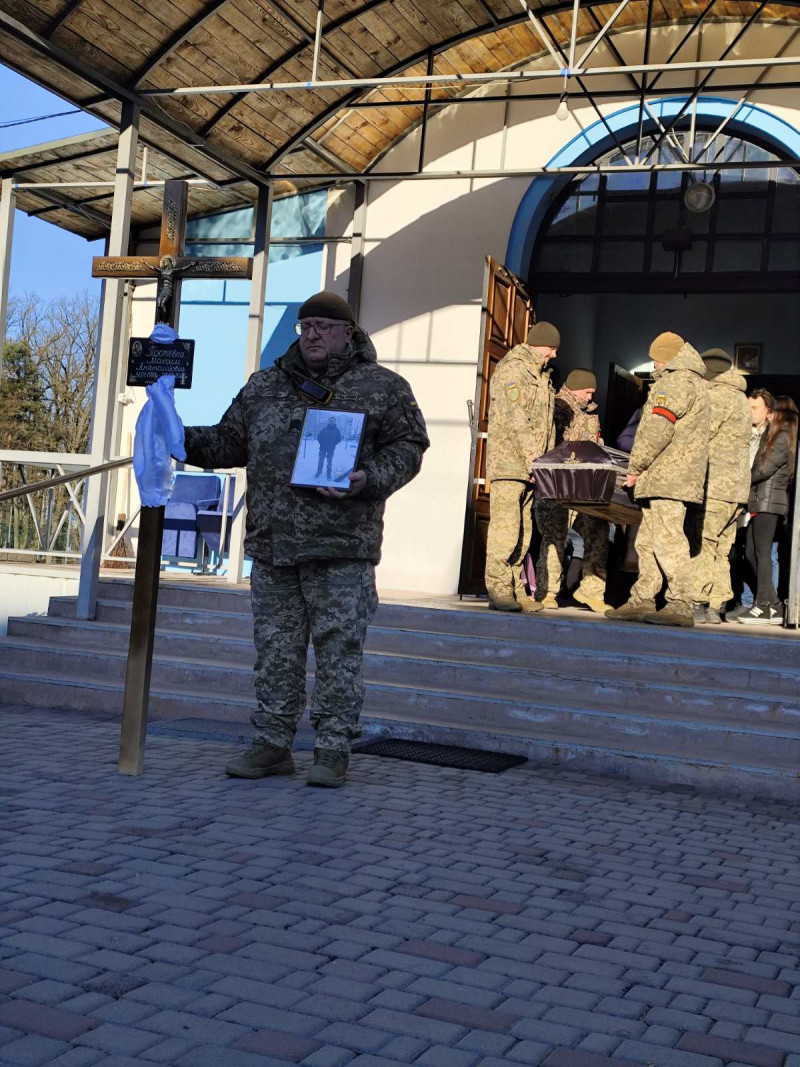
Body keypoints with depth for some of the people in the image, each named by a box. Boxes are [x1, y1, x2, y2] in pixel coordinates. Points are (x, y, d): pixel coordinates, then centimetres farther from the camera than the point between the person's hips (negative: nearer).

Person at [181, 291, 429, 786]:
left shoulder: (382, 387, 3)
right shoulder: (265, 386, 16)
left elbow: (407, 447, -1)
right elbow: (229, 442, 21)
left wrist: (370, 479, -17)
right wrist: (184, 439, 5)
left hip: (341, 546, -4)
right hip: (272, 542, 5)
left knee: (339, 648, -1)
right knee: (276, 647, 9)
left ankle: (334, 750, 8)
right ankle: (273, 743, 19)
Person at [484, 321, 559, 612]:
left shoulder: (540, 375, 22)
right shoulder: (512, 370, -7)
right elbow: (516, 419, -17)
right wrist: (533, 457, -21)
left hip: (529, 466, 9)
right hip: (508, 460, -9)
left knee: (523, 530, 8)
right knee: (505, 526, -11)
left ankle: (515, 591, 11)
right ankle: (498, 591, -10)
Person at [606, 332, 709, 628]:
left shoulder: (677, 381, -8)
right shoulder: (694, 382, 26)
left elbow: (657, 428, -17)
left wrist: (635, 465, -10)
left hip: (668, 474, -11)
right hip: (662, 480, 11)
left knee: (667, 538, -15)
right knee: (648, 540, 12)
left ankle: (680, 606, -17)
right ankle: (642, 601, 14)